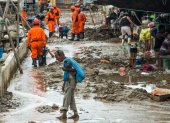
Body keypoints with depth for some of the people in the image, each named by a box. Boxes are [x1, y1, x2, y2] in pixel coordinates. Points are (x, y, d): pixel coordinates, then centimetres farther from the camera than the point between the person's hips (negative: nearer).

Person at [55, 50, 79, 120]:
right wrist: (64, 85, 25)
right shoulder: (65, 61, 15)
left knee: (66, 98, -9)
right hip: (68, 82, 10)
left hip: (71, 82, -10)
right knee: (71, 98, 12)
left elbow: (75, 69, -23)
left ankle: (64, 115, -8)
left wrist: (66, 69, -31)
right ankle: (75, 114, 16)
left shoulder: (67, 61, -14)